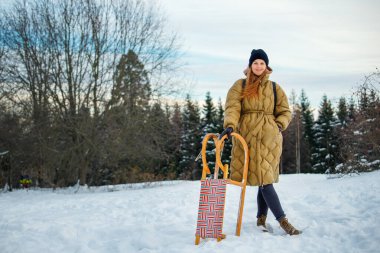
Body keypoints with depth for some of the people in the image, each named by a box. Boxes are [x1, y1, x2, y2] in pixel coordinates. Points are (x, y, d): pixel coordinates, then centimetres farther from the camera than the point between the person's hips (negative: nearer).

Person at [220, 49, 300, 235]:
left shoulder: (274, 88, 16)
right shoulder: (240, 86, 9)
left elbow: (285, 112, 17)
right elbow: (232, 108, -4)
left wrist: (279, 125, -2)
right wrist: (229, 125, -22)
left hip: (269, 137, 3)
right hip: (247, 136, -2)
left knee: (265, 178, 1)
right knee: (263, 180, -10)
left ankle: (261, 219, 15)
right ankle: (283, 221, -9)